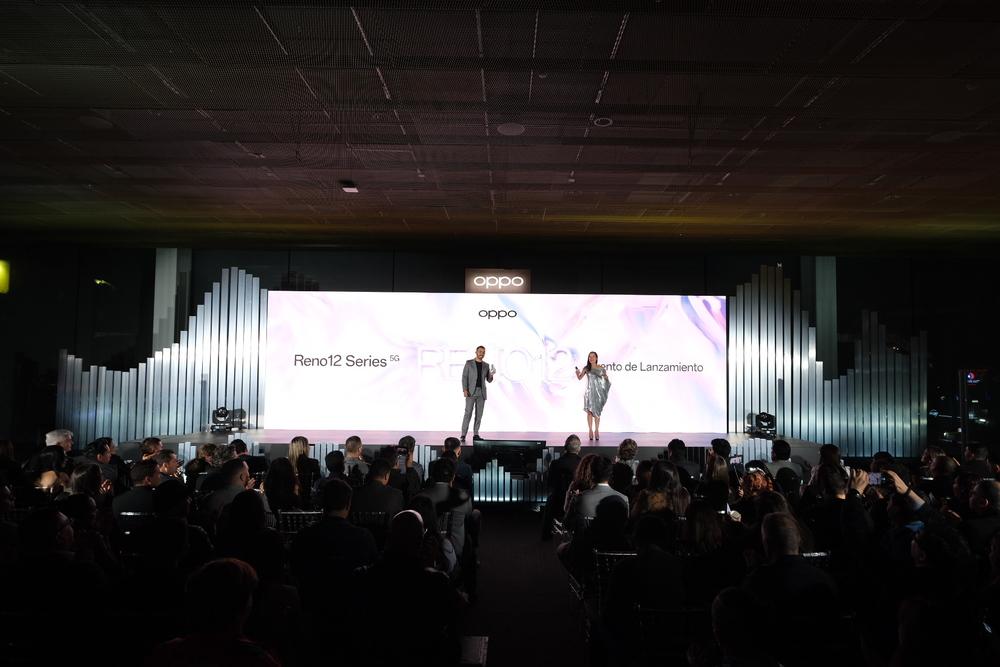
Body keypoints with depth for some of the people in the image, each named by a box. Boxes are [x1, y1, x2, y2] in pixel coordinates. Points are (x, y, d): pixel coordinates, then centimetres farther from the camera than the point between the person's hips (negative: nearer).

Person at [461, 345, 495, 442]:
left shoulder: (486, 365, 12)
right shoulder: (469, 363, 0)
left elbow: (489, 380, 11)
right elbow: (464, 377, -4)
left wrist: (491, 374, -12)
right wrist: (464, 390, -17)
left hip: (481, 392, 4)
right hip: (471, 391, -4)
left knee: (479, 414, 2)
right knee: (468, 413, -10)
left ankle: (475, 435, 9)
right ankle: (463, 435, -7)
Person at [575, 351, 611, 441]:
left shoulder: (601, 368, 2)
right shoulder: (586, 368, 4)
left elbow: (606, 378, 8)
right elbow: (579, 378, 0)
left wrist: (606, 378, -15)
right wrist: (577, 373, -20)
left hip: (598, 391, 0)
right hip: (589, 392, 0)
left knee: (597, 412, 1)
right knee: (589, 411, -2)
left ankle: (596, 431, 6)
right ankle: (590, 431, 1)